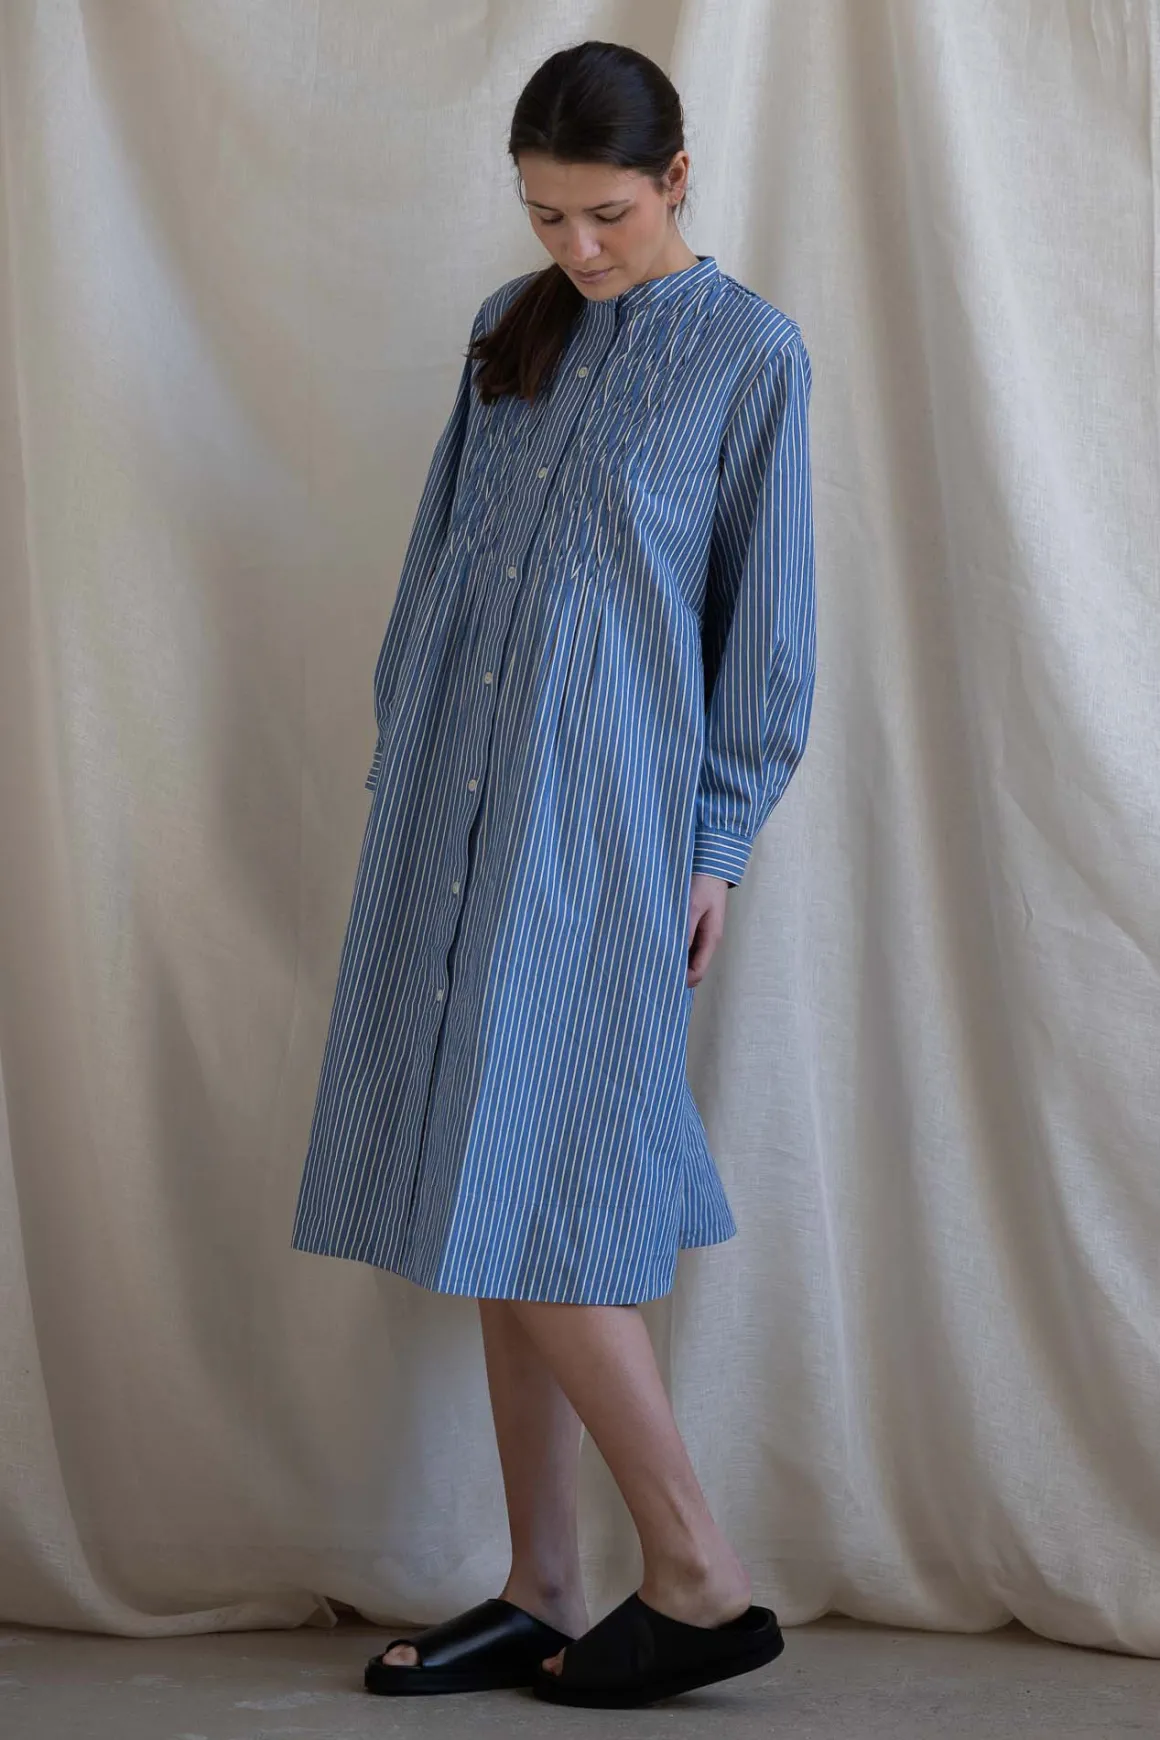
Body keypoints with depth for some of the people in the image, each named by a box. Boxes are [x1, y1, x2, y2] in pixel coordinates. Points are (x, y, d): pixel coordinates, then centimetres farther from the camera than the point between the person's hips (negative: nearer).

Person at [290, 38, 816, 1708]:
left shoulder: (749, 353, -2)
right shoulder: (513, 329, 13)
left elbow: (765, 615, -2)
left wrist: (719, 846, -5)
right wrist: (401, 759, 12)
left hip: (603, 814, -6)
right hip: (461, 798, 6)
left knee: (528, 1191, -9)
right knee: (498, 1196, 6)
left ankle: (698, 1578, 2)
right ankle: (542, 1593, 14)